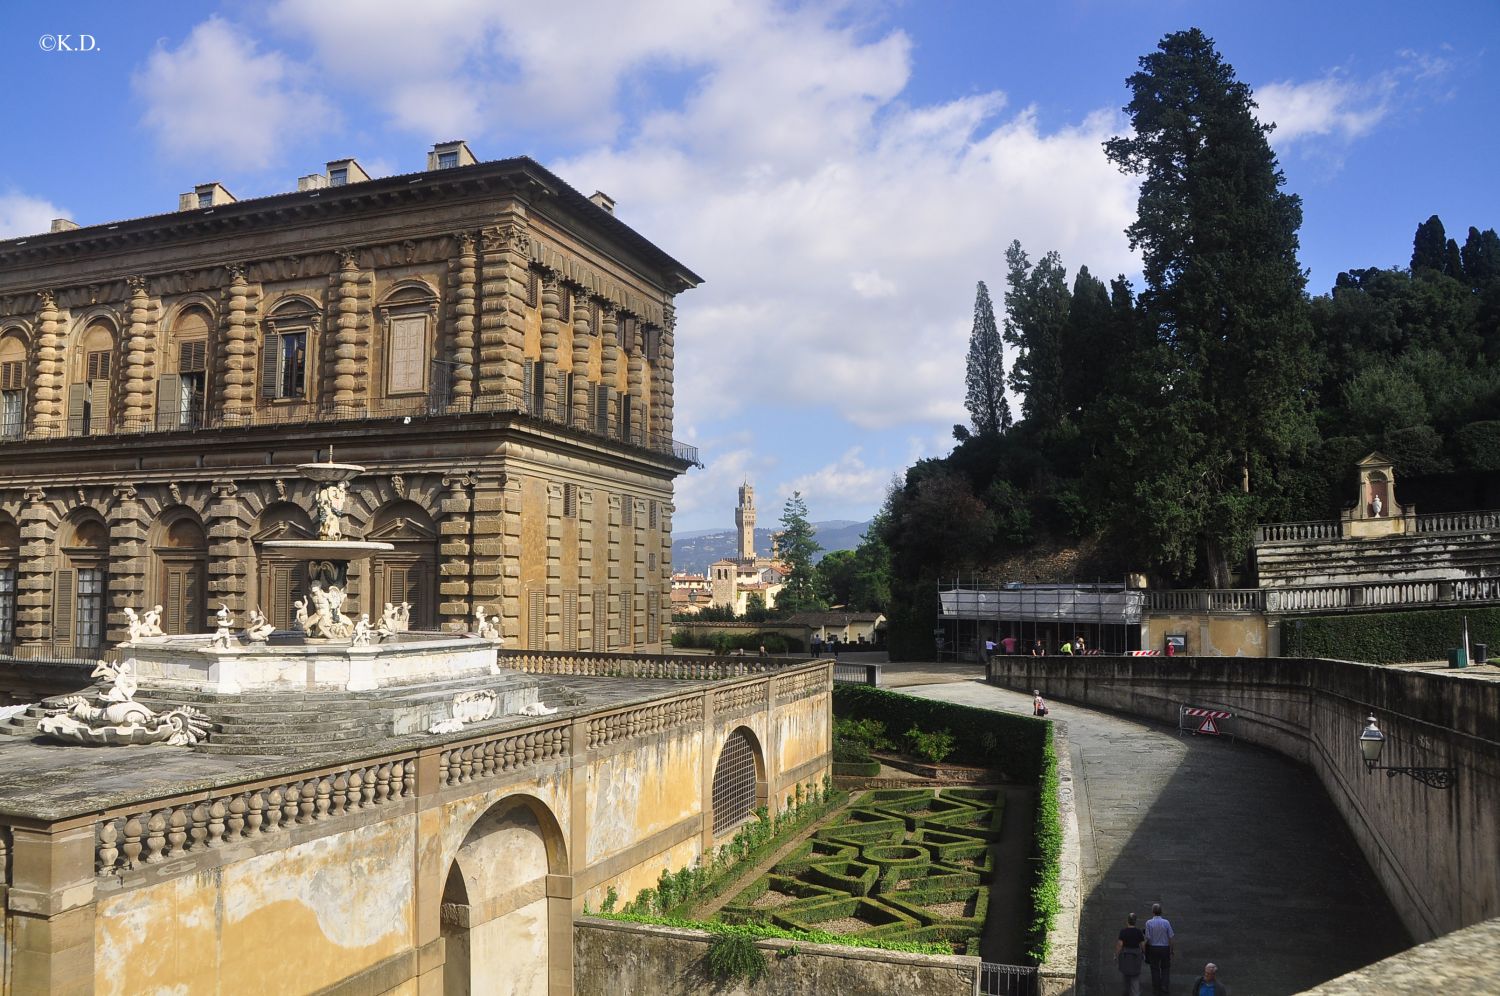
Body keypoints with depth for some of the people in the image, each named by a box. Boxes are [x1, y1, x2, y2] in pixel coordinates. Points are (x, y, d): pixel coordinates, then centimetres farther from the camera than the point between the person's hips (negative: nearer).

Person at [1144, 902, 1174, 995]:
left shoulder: (1149, 923, -14)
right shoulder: (1166, 922, -12)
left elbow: (1148, 938, -13)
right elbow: (1170, 937, -8)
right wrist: (1171, 949, 6)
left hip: (1153, 948, 0)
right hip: (1165, 948, 0)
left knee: (1155, 968, 14)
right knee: (1165, 967, 20)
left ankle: (1156, 988, 21)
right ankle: (1164, 986, 14)